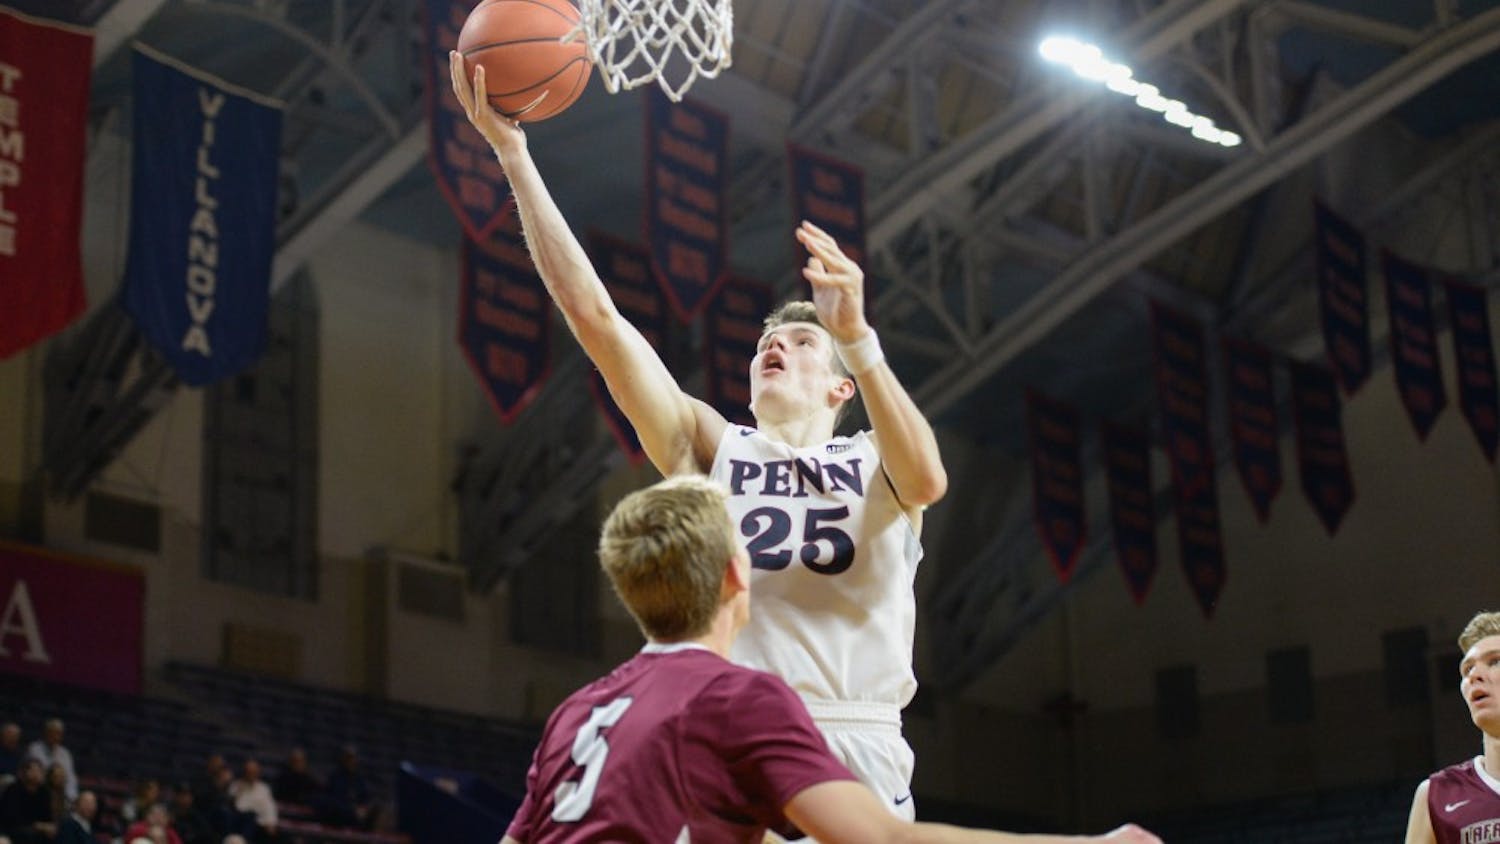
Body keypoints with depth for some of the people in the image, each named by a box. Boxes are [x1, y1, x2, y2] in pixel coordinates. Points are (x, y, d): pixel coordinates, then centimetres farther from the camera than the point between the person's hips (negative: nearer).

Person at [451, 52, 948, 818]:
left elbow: (928, 479, -10)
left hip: (857, 755, 0)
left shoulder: (875, 465, 15)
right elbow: (594, 315, 10)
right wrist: (512, 155, 5)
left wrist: (855, 335, -18)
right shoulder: (711, 449, 17)